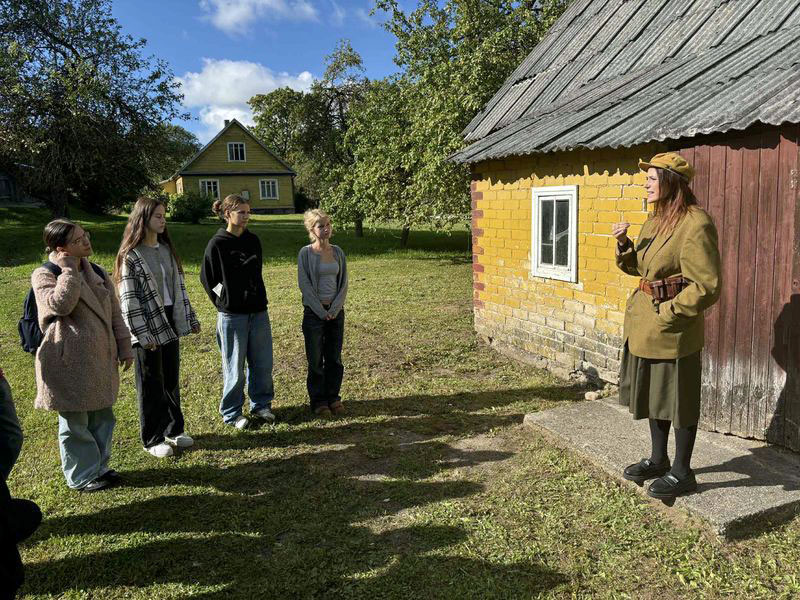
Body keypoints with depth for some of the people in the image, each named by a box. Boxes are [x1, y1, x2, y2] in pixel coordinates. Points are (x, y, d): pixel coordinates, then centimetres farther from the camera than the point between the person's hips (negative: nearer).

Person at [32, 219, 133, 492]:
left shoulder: (96, 273, 10)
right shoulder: (44, 275, -8)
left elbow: (114, 313, 13)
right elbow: (61, 304, -28)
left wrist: (124, 347, 11)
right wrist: (69, 270, -20)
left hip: (101, 359, 7)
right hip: (69, 363, -6)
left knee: (102, 416, 17)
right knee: (75, 421, 7)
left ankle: (100, 466, 34)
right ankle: (81, 476, 23)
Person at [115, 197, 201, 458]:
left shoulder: (166, 249, 9)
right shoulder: (131, 255, -11)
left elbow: (178, 286, 13)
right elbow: (128, 299, -14)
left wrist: (190, 319, 12)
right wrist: (143, 334, -17)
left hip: (169, 323, 6)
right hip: (147, 328, -6)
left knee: (172, 379, 14)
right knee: (151, 385, 5)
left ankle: (173, 429, 29)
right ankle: (152, 439, 18)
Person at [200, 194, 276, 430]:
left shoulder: (253, 240, 7)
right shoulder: (217, 244, -7)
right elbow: (208, 279, 0)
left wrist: (259, 300, 12)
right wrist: (224, 303, -1)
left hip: (258, 312, 5)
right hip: (232, 315, -5)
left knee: (263, 363, 10)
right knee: (235, 367, 4)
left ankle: (261, 406, 25)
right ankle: (232, 413, 18)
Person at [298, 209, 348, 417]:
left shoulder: (337, 252, 5)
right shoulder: (306, 253, -7)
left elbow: (343, 283, 4)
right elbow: (304, 285, -10)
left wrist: (334, 308, -7)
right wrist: (321, 311, -11)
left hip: (336, 311, 4)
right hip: (314, 312, -4)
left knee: (334, 358, 9)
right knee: (316, 359, 4)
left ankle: (333, 397, 23)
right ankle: (318, 401, 16)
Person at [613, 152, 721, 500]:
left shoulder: (696, 224, -17)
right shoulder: (655, 220, 11)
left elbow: (707, 287, -19)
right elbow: (637, 266, 18)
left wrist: (668, 313, -19)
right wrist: (624, 244, 0)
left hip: (675, 327, -9)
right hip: (645, 323, 9)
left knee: (679, 399, 4)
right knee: (652, 393, 18)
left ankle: (682, 473, 20)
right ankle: (658, 460, 35)